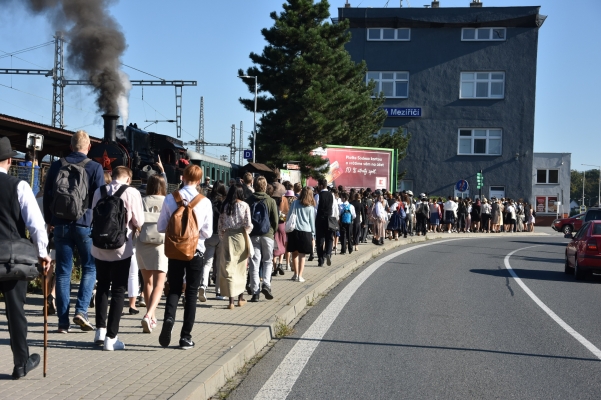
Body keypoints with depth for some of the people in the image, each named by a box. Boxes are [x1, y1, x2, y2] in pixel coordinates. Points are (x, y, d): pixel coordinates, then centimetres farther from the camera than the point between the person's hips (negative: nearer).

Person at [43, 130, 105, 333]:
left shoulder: (57, 166, 6)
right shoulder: (95, 167, -4)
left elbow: (47, 195, 10)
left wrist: (49, 220, 20)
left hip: (61, 225, 3)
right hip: (85, 224, -3)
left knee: (63, 272, 5)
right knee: (90, 268, 10)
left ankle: (63, 321, 4)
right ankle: (81, 310, -5)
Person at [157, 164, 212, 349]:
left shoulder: (170, 199, -6)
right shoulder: (205, 202, -9)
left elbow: (161, 227, -1)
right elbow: (207, 232, -6)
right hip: (196, 251, -1)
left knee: (174, 289, 14)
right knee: (191, 293, 8)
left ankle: (169, 318, -14)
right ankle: (186, 337, 9)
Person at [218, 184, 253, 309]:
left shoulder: (225, 205, 3)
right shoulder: (244, 205, -4)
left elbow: (220, 223, 3)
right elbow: (248, 224, -7)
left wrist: (221, 237, 12)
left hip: (227, 236, 1)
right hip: (240, 236, -1)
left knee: (228, 267, 2)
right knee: (241, 268, 14)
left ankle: (231, 301, -2)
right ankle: (241, 298, 24)